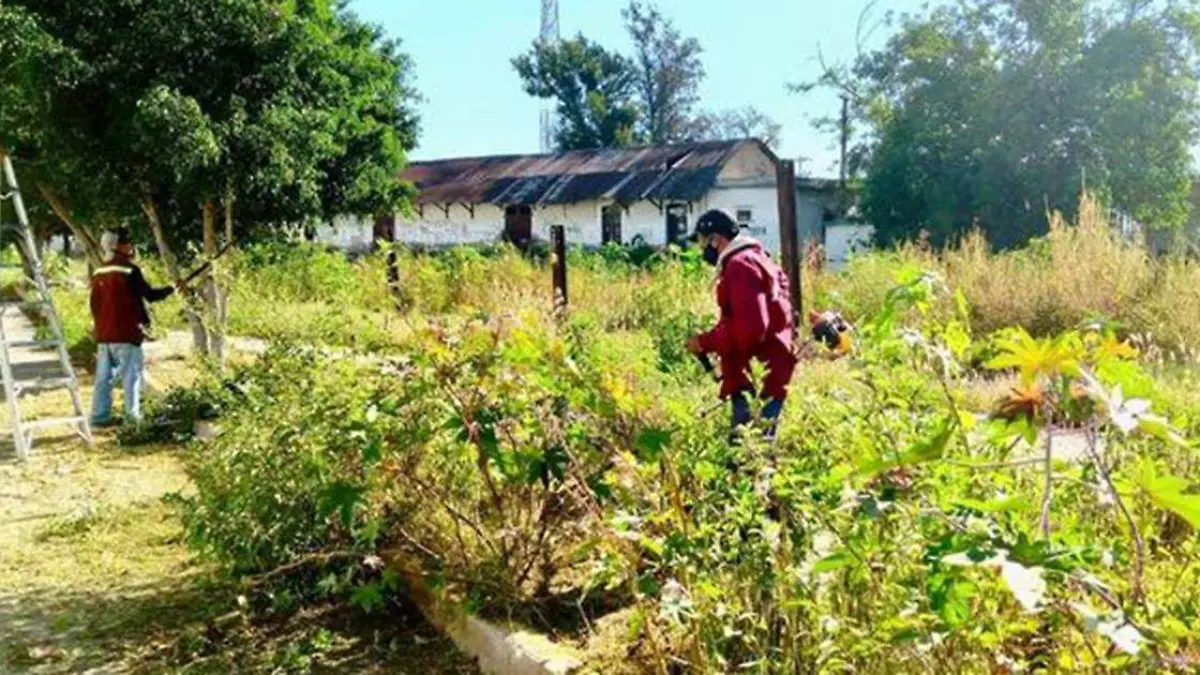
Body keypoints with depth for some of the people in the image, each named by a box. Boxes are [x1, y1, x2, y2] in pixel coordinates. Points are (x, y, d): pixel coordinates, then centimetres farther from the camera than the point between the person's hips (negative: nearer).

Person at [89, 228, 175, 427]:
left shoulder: (98, 274, 11)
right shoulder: (130, 271, -11)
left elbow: (94, 305, 15)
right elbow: (149, 295, -8)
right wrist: (171, 289, 6)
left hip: (103, 335, 7)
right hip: (126, 333, -7)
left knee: (104, 377, 10)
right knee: (131, 375, 0)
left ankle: (100, 416, 11)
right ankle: (133, 415, -1)